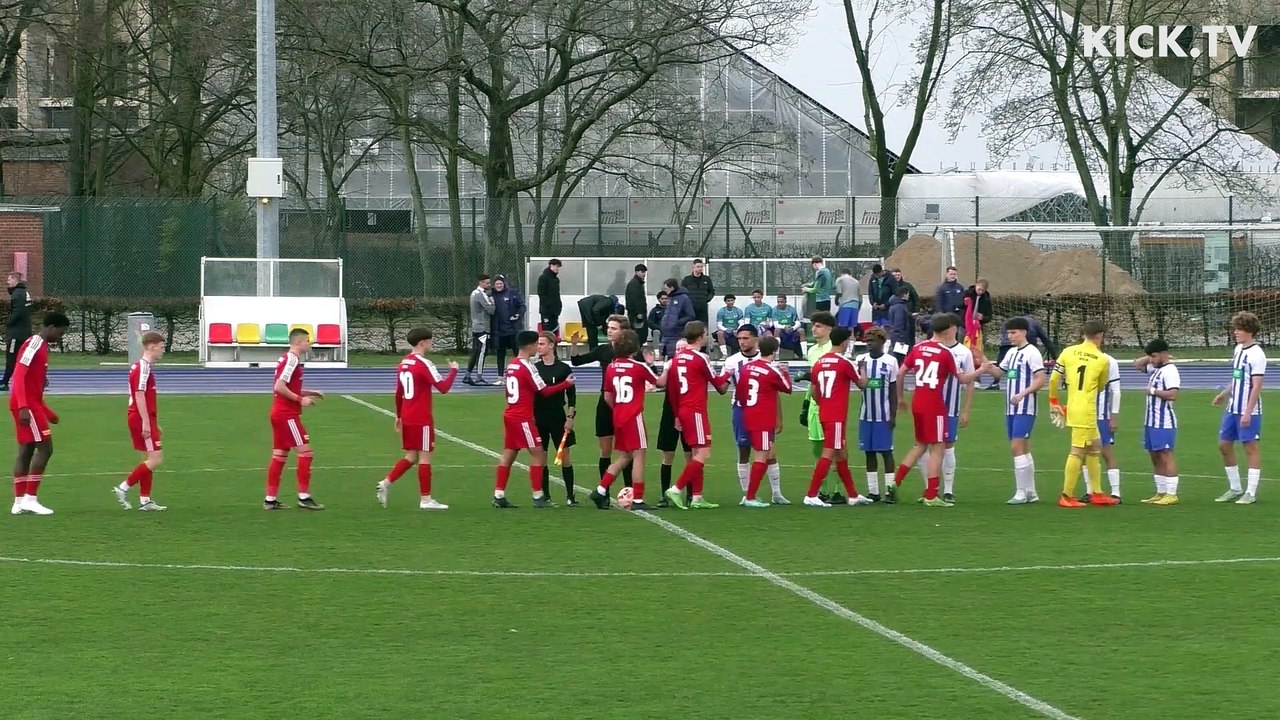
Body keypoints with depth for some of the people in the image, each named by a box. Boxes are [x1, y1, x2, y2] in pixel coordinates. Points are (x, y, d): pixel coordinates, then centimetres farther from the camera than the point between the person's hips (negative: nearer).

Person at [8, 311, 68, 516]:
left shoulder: (41, 346, 18)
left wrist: (46, 412, 27)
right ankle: (30, 499, -10)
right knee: (45, 447, -10)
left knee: (26, 451, 8)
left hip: (31, 405, 10)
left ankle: (19, 502, 9)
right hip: (27, 406, -10)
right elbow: (19, 376, -21)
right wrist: (23, 407, -28)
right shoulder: (33, 345, -13)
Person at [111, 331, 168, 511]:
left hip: (145, 419, 10)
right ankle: (123, 488, -7)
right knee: (156, 459, -10)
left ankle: (145, 500, 12)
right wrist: (146, 422, -23)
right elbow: (139, 395, -21)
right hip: (141, 419, -10)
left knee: (150, 459, 12)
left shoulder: (144, 367, 17)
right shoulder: (143, 368, -14)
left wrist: (154, 423, 26)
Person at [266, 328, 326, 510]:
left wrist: (309, 393, 18)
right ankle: (304, 497, -8)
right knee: (305, 451, -8)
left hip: (279, 413, 10)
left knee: (279, 455, 10)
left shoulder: (287, 358, 16)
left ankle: (270, 499, 10)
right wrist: (301, 399, -18)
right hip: (287, 415, -10)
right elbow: (279, 387, -22)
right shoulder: (292, 359, -14)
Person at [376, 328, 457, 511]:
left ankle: (386, 483, 1)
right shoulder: (424, 364, -15)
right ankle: (425, 499, 1)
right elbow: (443, 387, -18)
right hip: (422, 420, -8)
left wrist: (398, 416, 24)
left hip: (407, 418, 8)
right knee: (424, 457, -1)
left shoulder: (404, 363, 10)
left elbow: (399, 393, 16)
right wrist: (453, 370, -4)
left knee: (411, 457, 14)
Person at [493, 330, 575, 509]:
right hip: (523, 418, -8)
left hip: (510, 415, 8)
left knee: (508, 454, 8)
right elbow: (544, 391, -13)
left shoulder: (511, 364, 10)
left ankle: (499, 496, 6)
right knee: (538, 454, -1)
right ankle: (538, 497, -1)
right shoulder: (527, 367, -15)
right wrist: (566, 384, -4)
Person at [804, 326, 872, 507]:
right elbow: (861, 384, 4)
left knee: (842, 454, 16)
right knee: (828, 454, -7)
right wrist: (861, 373, 24)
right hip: (837, 416, -8)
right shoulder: (845, 363, -10)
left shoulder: (819, 363, 8)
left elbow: (813, 390, 12)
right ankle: (811, 495, -12)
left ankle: (853, 495, 23)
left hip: (824, 414, 8)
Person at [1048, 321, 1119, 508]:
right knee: (1078, 451, -3)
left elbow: (1054, 380, 3)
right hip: (1086, 410, -6)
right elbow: (1100, 386, 10)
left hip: (1072, 406, 6)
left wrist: (1053, 402, 15)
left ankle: (1096, 493, 21)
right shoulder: (1102, 360, -4)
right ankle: (1067, 497, -3)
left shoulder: (1068, 352, 4)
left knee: (1095, 447, 17)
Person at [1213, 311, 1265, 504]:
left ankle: (1251, 492, 3)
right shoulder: (1238, 349, 10)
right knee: (1224, 445, 10)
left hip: (1248, 411, -9)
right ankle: (1235, 489, 21)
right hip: (1232, 408, 9)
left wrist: (1248, 413, -21)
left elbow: (1256, 387, -18)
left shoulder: (1256, 354, -15)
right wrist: (1224, 394, 17)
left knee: (1250, 447, -3)